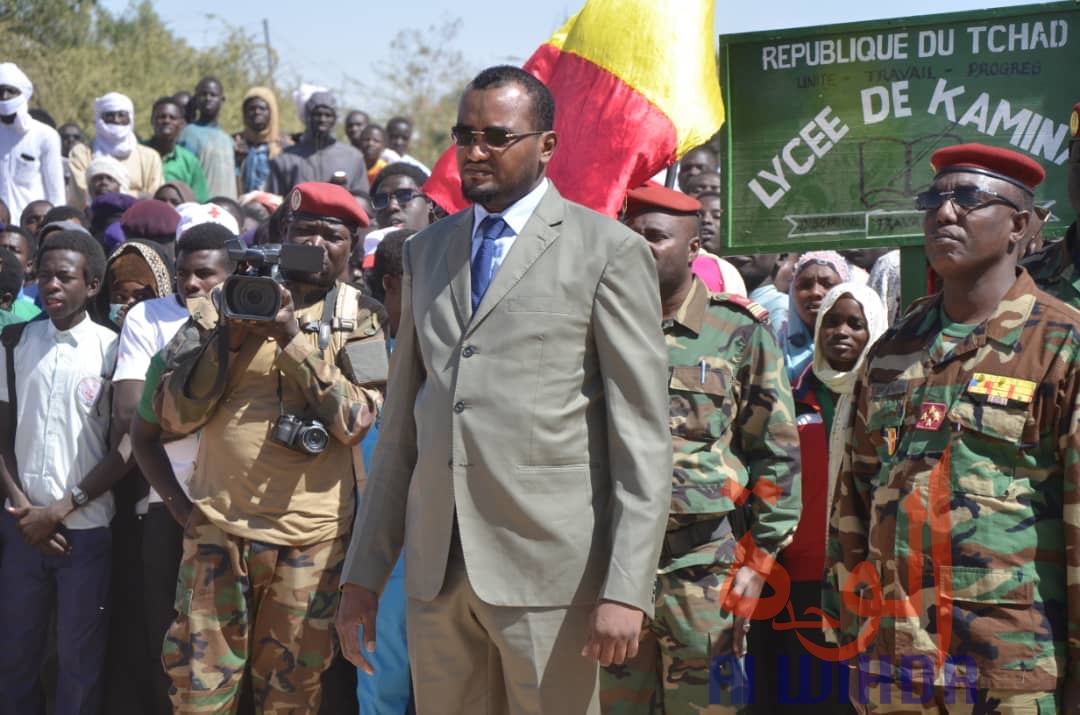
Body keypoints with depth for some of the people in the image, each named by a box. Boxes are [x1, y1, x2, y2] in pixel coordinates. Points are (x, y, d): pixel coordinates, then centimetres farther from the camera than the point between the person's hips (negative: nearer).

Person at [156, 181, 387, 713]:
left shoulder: (359, 320, 3)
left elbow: (354, 422, -11)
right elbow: (176, 417, 0)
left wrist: (293, 338, -17)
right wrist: (231, 333, -12)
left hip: (311, 535, -1)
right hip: (219, 524, 1)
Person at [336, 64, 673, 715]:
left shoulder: (610, 252, -1)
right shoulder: (426, 251, 15)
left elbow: (643, 436, -6)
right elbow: (401, 423, 16)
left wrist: (627, 588, -13)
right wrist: (363, 572, 11)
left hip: (547, 563, -4)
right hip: (436, 565, 5)